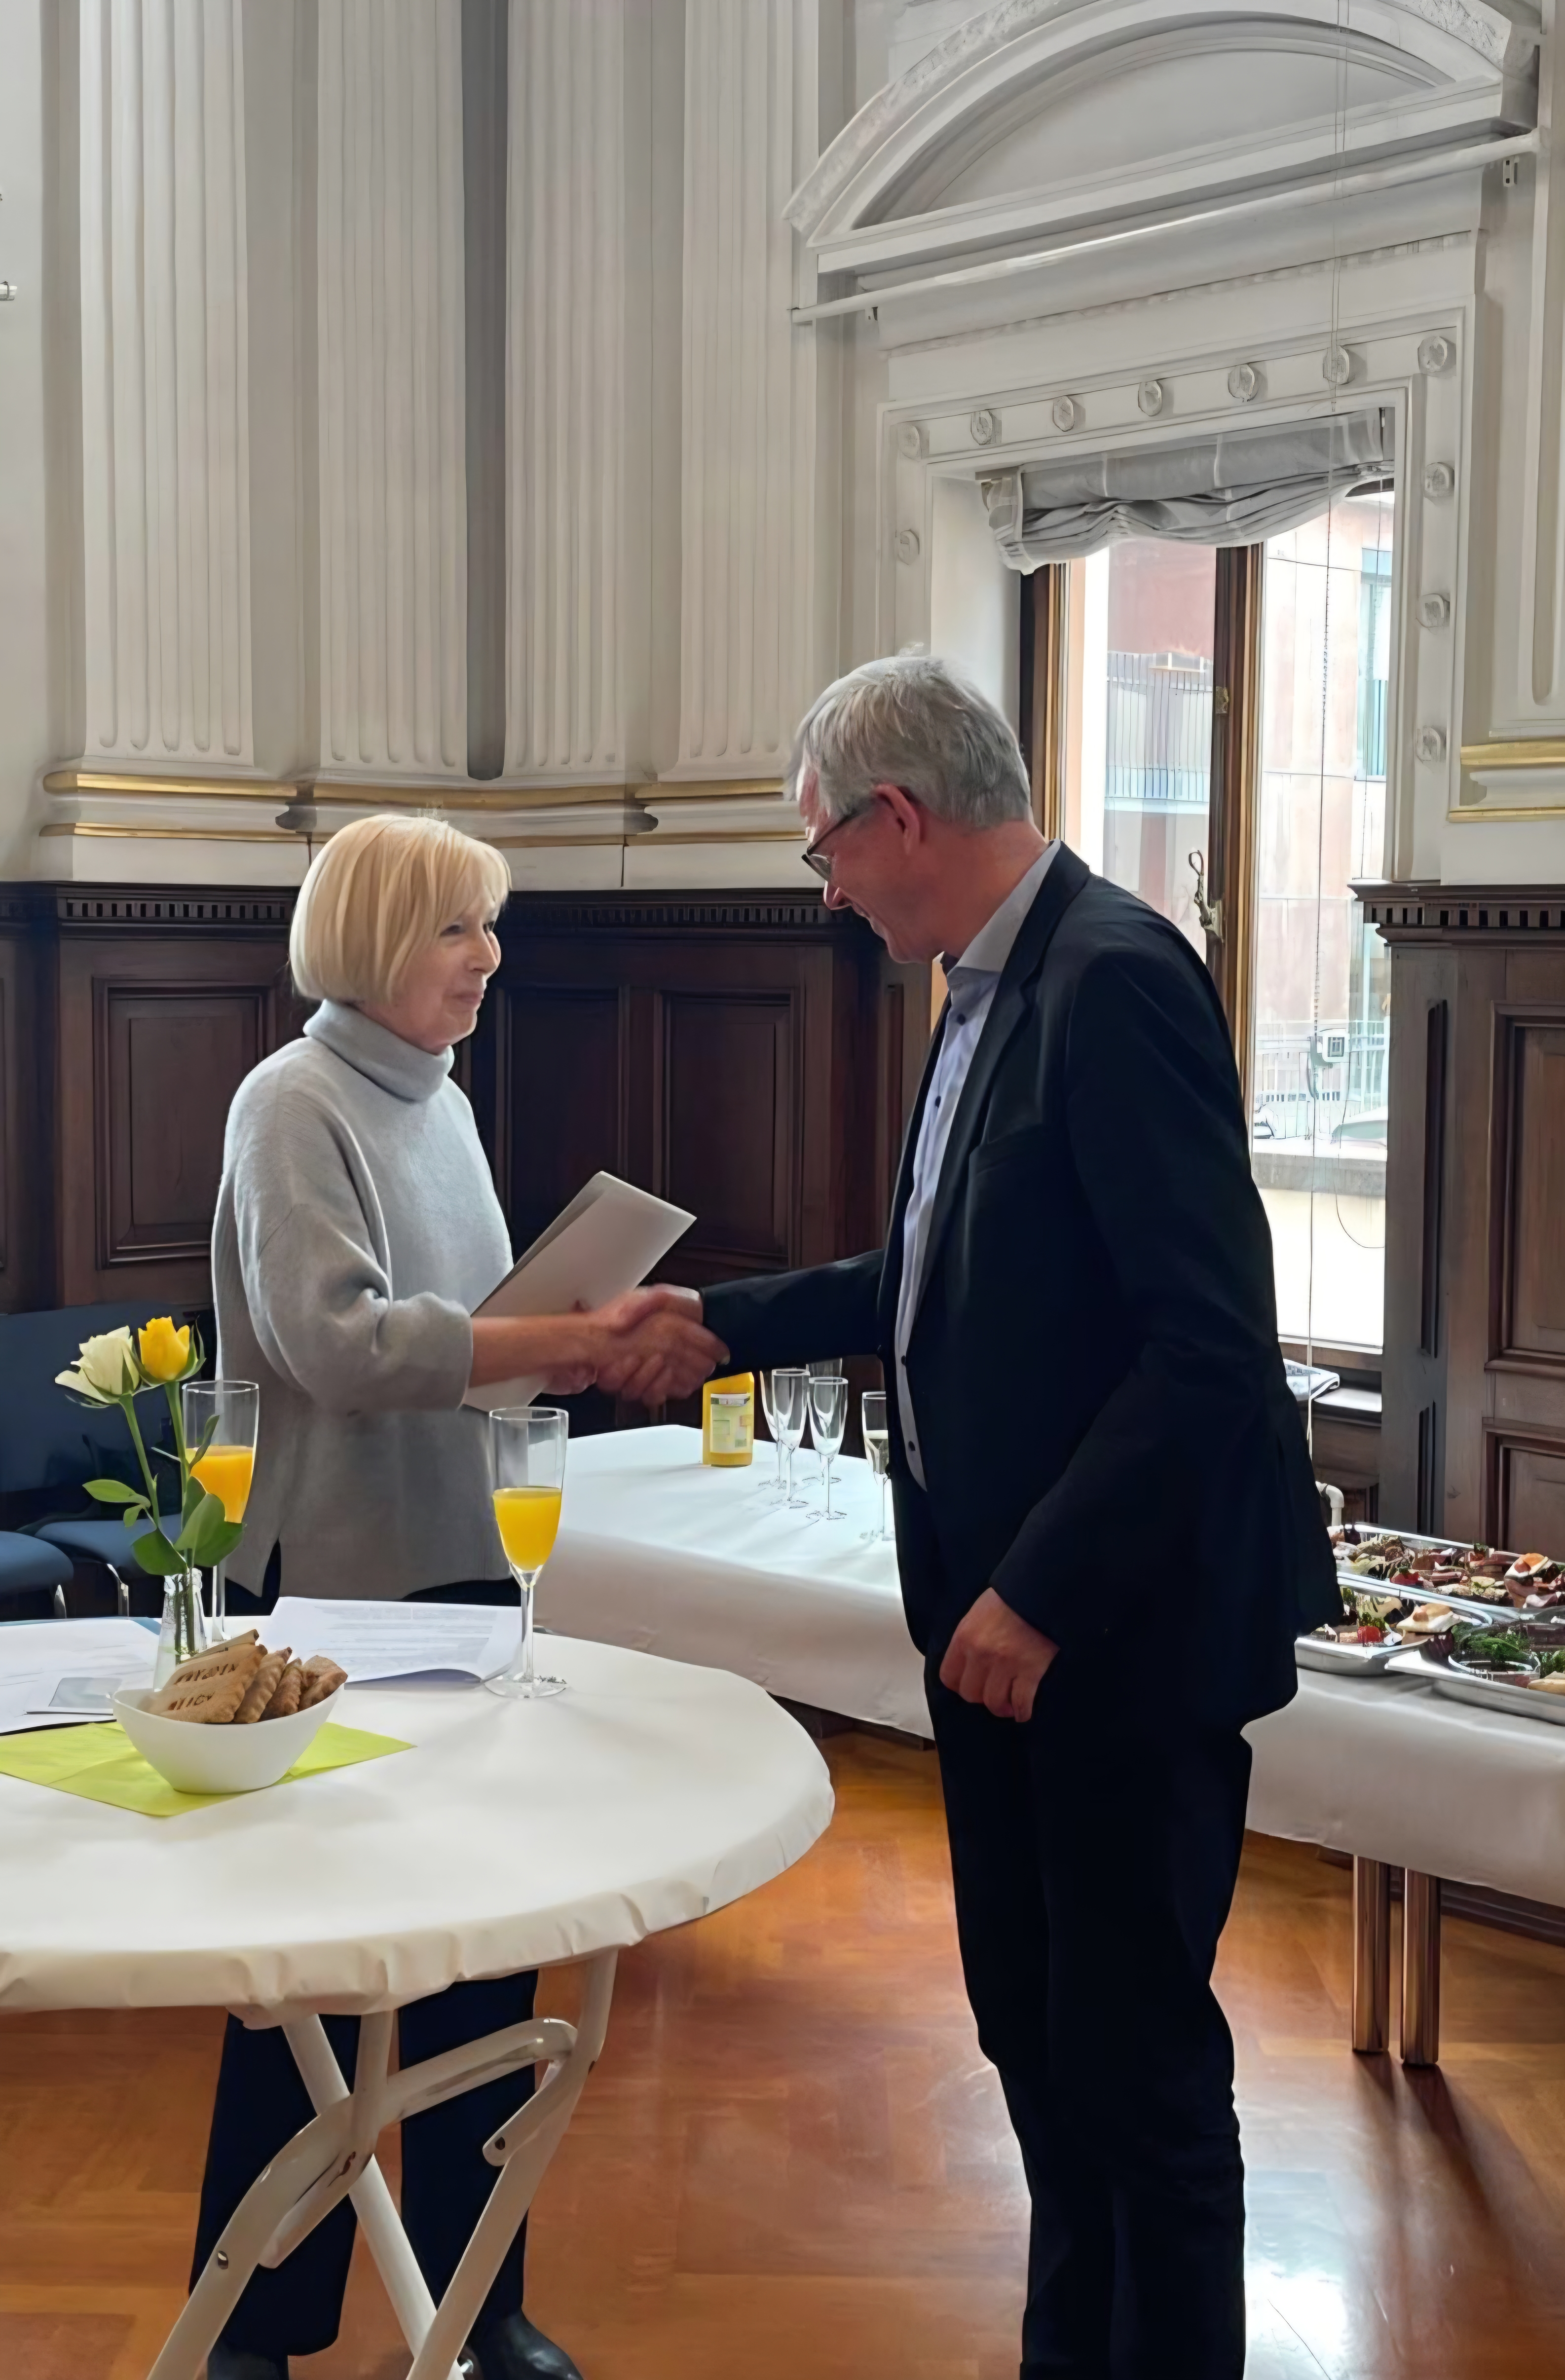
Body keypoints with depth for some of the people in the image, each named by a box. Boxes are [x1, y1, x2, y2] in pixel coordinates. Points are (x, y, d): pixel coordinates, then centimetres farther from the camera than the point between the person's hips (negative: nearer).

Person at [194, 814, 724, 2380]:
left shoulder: (439, 1103, 12)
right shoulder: (295, 1103, -11)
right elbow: (343, 1344, -23)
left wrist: (603, 1343, -5)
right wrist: (580, 1339, -25)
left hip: (455, 1563, 7)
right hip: (330, 1585, -7)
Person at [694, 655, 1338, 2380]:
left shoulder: (1115, 978, -19)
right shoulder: (994, 985, 10)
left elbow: (1212, 1342, -24)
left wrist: (1041, 1596, -22)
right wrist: (729, 1320, 19)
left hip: (1121, 1625, -9)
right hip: (1001, 1609, 9)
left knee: (1133, 2047, 5)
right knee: (1030, 2023, 20)